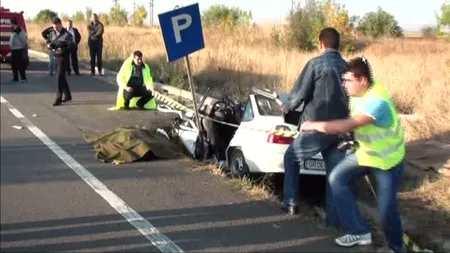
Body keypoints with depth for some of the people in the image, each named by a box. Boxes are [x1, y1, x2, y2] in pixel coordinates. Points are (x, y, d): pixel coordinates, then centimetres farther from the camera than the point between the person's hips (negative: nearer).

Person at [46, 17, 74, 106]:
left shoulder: (66, 34, -13)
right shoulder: (52, 33, 8)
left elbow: (71, 46, -16)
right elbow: (49, 41, 21)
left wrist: (63, 50, -30)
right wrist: (49, 45, -2)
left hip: (63, 57, -8)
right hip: (56, 57, 8)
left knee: (59, 77, -11)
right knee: (61, 77, 16)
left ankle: (58, 99, -7)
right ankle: (67, 95, 30)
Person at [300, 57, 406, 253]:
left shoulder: (377, 101, -36)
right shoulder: (357, 94, -8)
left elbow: (346, 126, -43)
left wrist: (315, 125, -35)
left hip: (387, 159, -8)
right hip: (364, 152, 8)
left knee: (387, 208, -4)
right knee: (337, 179, -4)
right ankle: (360, 232, 4)